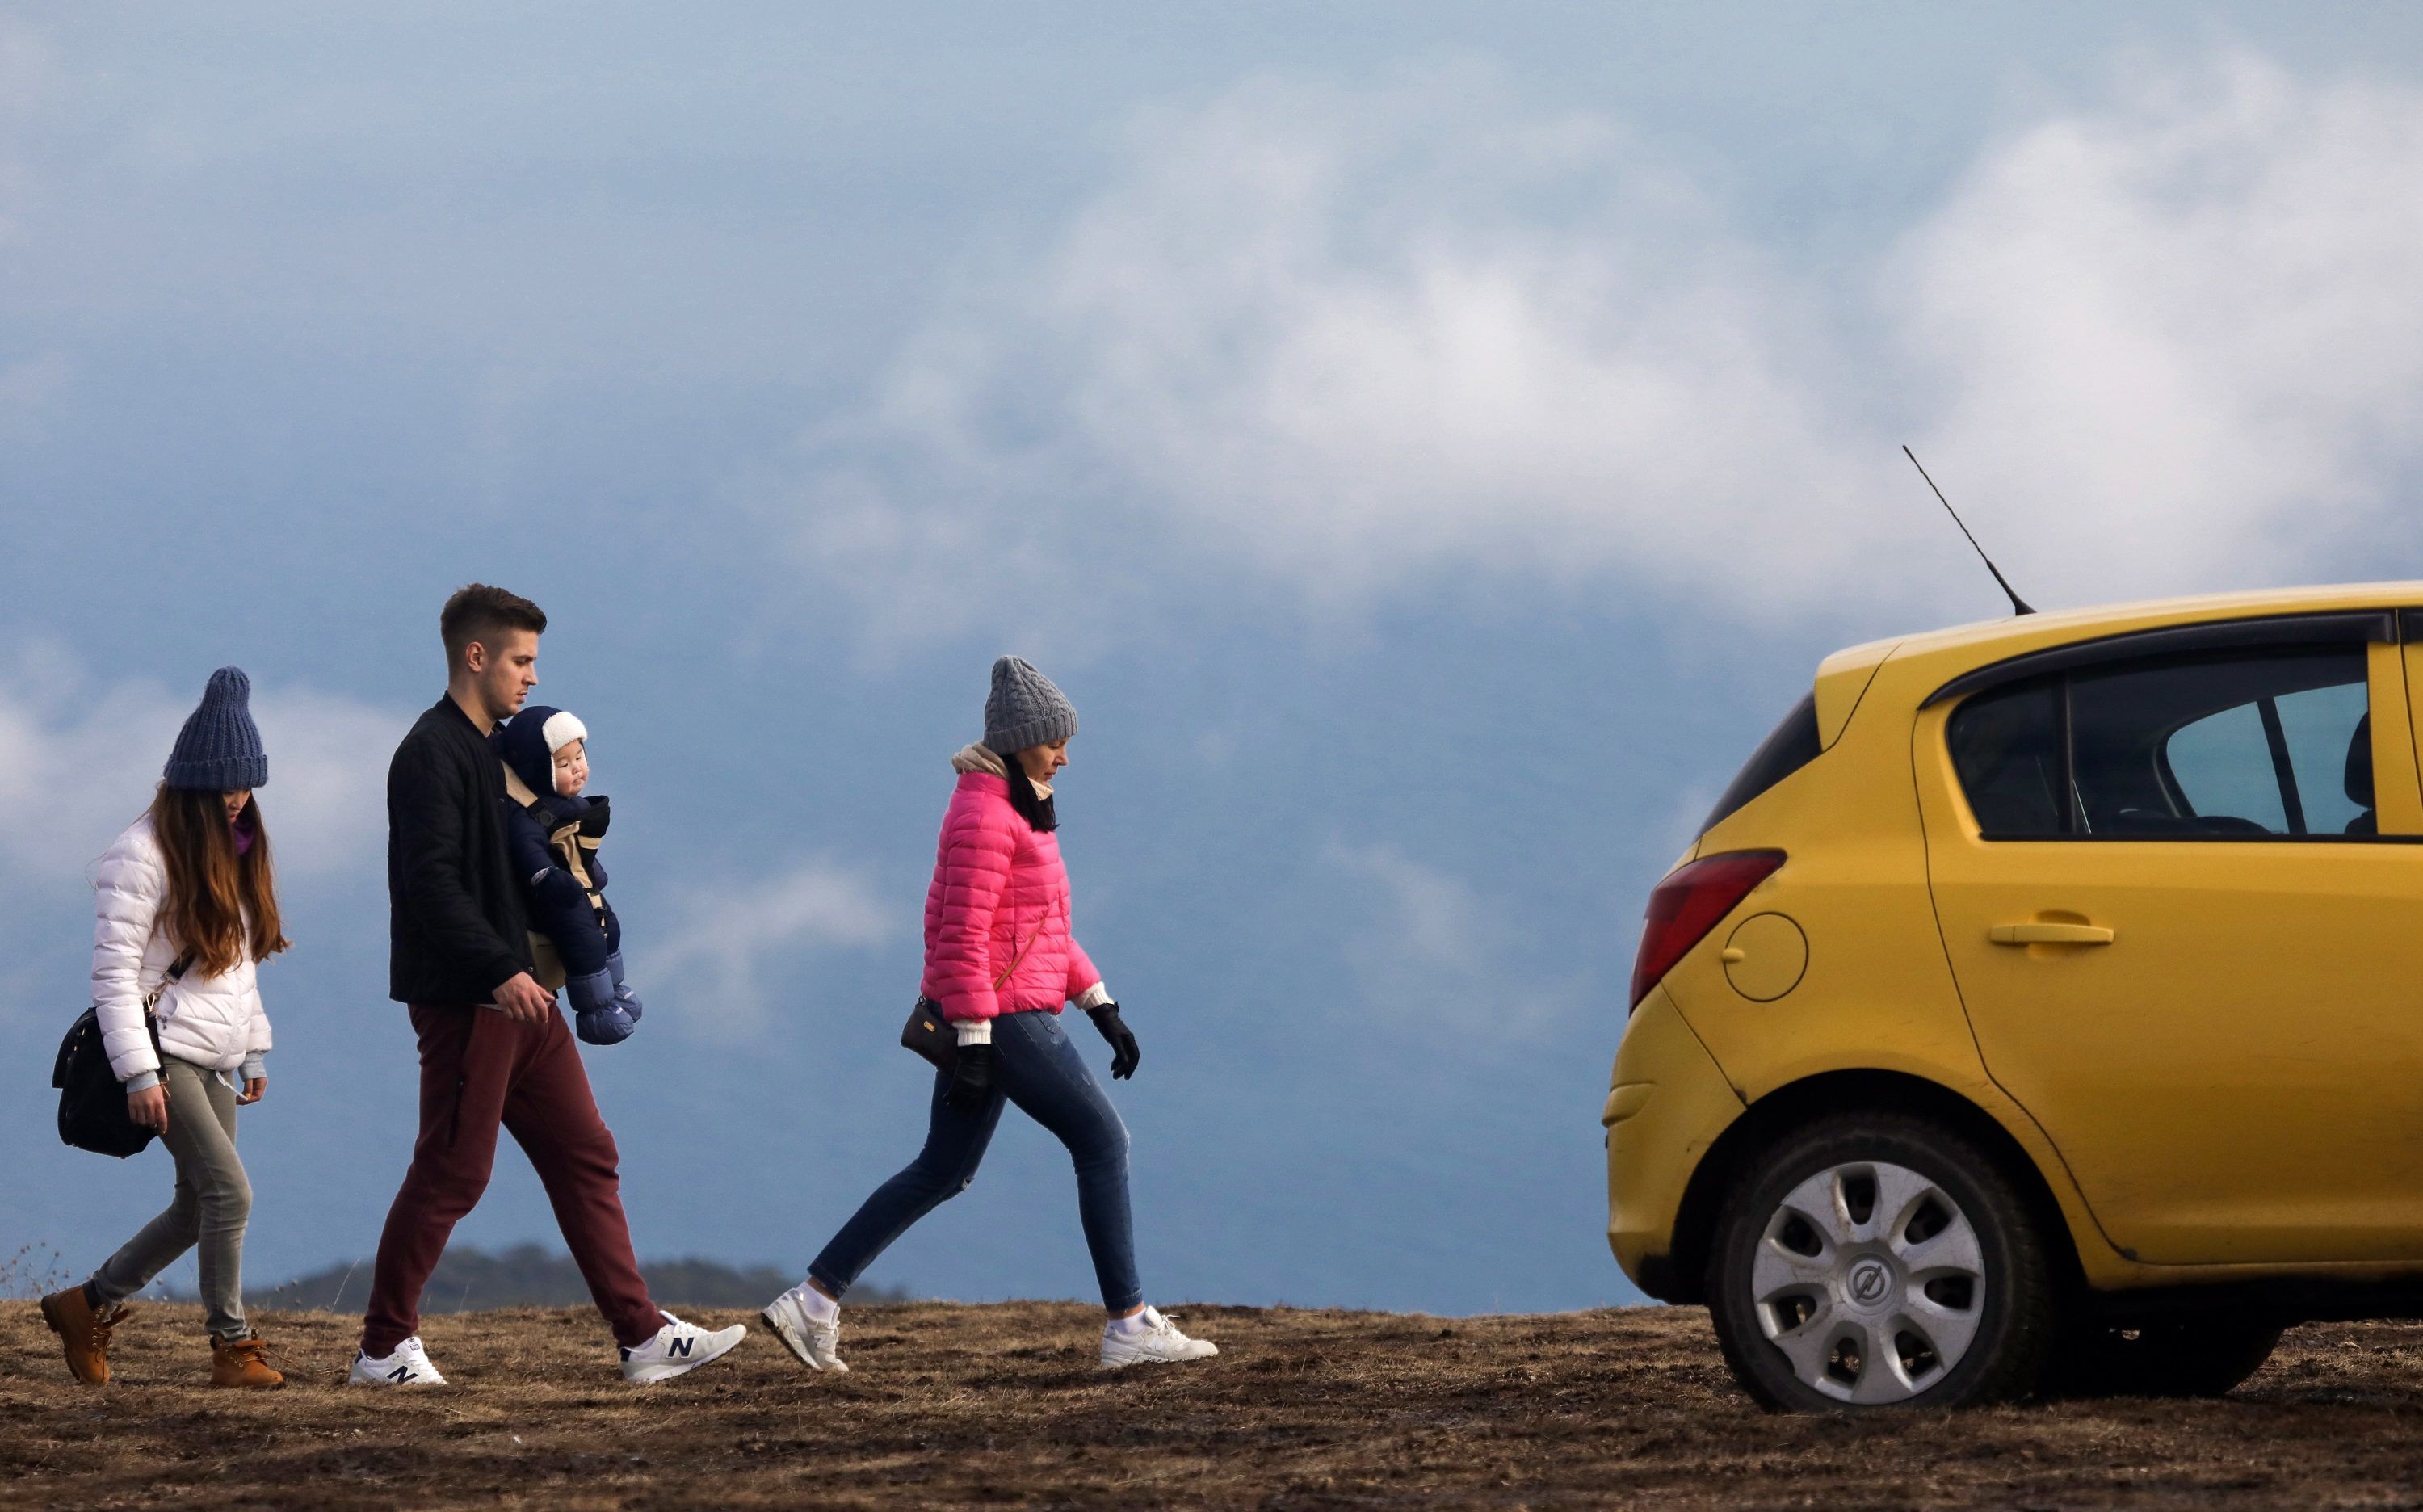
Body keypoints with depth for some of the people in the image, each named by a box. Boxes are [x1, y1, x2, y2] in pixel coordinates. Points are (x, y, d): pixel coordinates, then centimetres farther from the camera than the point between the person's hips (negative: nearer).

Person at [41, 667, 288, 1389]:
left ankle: (89, 1305, 21)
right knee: (229, 1190, -16)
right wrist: (138, 1073, -18)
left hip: (212, 1057, 8)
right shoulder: (145, 854, -11)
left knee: (198, 1207, 7)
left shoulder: (234, 852, 14)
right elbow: (114, 972, -13)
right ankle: (232, 1346, -8)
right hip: (164, 1051, -8)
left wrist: (254, 1051, 18)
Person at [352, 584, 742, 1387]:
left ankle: (642, 1335, 7)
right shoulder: (432, 752, -13)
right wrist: (500, 970, -28)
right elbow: (432, 879, -23)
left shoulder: (494, 750, 18)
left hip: (515, 993, 10)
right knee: (452, 1172, -5)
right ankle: (384, 1347, 4)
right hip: (461, 998, -10)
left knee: (583, 1154, 7)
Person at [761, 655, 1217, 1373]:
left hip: (987, 1022, 10)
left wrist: (1102, 1008, 19)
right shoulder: (983, 815, -16)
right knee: (1102, 1142, -5)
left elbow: (1043, 925, 23)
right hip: (1000, 1016, -10)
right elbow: (964, 937, -20)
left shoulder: (1017, 809, 16)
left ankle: (812, 1303, 14)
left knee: (941, 1173, 13)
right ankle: (1129, 1327, -3)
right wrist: (974, 1044, -22)